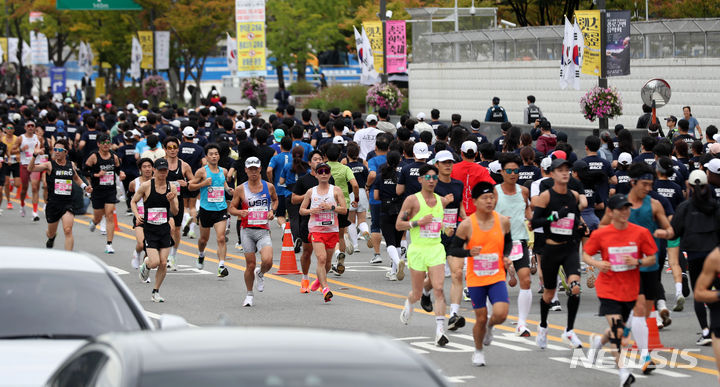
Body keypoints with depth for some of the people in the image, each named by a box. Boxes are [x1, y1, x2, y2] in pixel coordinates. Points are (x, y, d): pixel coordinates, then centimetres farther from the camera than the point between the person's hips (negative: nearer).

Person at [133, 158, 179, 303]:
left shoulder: (171, 188, 1)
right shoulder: (146, 186, -7)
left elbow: (175, 212, 2)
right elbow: (133, 201, 6)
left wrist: (171, 200, -17)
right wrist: (137, 215, -11)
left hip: (165, 229, 3)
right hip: (150, 229, -3)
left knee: (163, 263, -1)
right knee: (155, 262, -13)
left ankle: (156, 292, 17)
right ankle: (145, 264, 24)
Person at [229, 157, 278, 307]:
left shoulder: (269, 187, 4)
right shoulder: (240, 189, 1)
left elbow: (275, 199, 25)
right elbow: (231, 208, 8)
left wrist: (272, 211, 5)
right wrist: (240, 212, -13)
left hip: (263, 231, 0)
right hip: (247, 231, 0)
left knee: (267, 261, -20)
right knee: (250, 265, 1)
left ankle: (260, 274, 17)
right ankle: (249, 295, 21)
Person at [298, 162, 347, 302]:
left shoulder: (336, 190, 4)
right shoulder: (311, 192, 7)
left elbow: (344, 210, -1)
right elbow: (301, 210, 13)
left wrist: (331, 207, -16)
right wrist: (311, 210, -7)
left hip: (332, 229, 1)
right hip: (316, 229, -1)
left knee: (327, 260, 11)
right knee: (321, 258, -18)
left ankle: (320, 279, 41)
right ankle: (325, 288, -23)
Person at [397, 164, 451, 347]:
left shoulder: (441, 201, 9)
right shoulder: (412, 200, -4)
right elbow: (398, 225, -5)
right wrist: (418, 222, -17)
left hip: (436, 249, 2)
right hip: (418, 250, -2)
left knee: (439, 289, -13)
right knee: (417, 293, 8)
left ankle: (440, 331, -16)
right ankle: (409, 305, 46)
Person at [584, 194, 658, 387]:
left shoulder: (641, 233, -4)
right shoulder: (600, 234, -7)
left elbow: (652, 258, 2)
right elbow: (585, 255, 4)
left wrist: (637, 262, -18)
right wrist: (597, 263, -16)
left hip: (630, 290, 3)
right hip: (608, 289, -3)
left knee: (621, 331, 17)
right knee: (617, 331, -17)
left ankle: (598, 341, 49)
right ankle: (623, 371, -12)